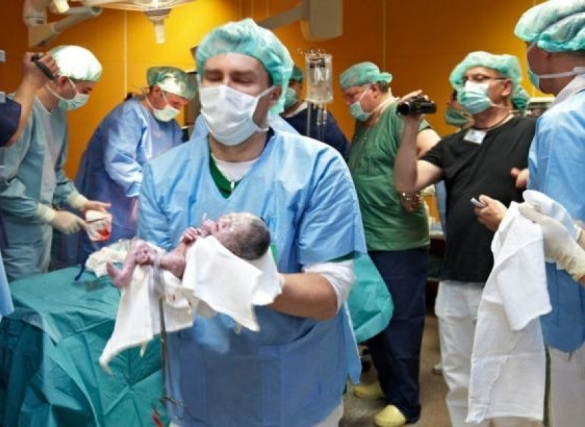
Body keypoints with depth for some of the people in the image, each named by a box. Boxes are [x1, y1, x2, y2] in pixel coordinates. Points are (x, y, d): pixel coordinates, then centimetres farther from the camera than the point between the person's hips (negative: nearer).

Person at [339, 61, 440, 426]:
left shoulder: (398, 116, -12)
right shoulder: (363, 124, 16)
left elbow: (435, 150, -26)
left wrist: (411, 189, -26)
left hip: (399, 241, -9)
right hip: (367, 238, 10)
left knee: (400, 322, 1)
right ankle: (387, 384, 34)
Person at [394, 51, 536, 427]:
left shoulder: (532, 132, -4)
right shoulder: (453, 145, 12)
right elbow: (406, 183, 2)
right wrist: (412, 127, -7)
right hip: (456, 282, 6)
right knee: (459, 380, 17)